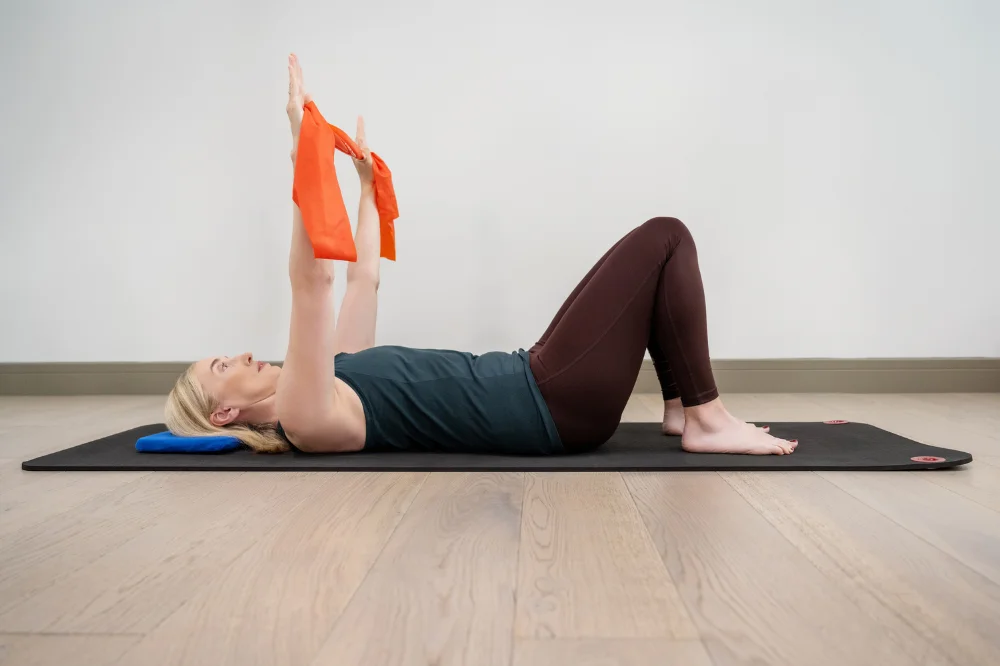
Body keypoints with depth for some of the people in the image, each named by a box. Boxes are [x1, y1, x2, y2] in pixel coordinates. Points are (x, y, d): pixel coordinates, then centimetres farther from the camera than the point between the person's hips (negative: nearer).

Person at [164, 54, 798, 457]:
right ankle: (706, 418, -1)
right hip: (557, 405, -10)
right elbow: (312, 280, -24)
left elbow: (364, 280, 22)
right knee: (665, 237, -9)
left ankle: (681, 406, 15)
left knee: (657, 253, 14)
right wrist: (306, 152, -24)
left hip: (537, 386, 10)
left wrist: (367, 182, 28)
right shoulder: (306, 420, -12)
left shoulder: (332, 377, 15)